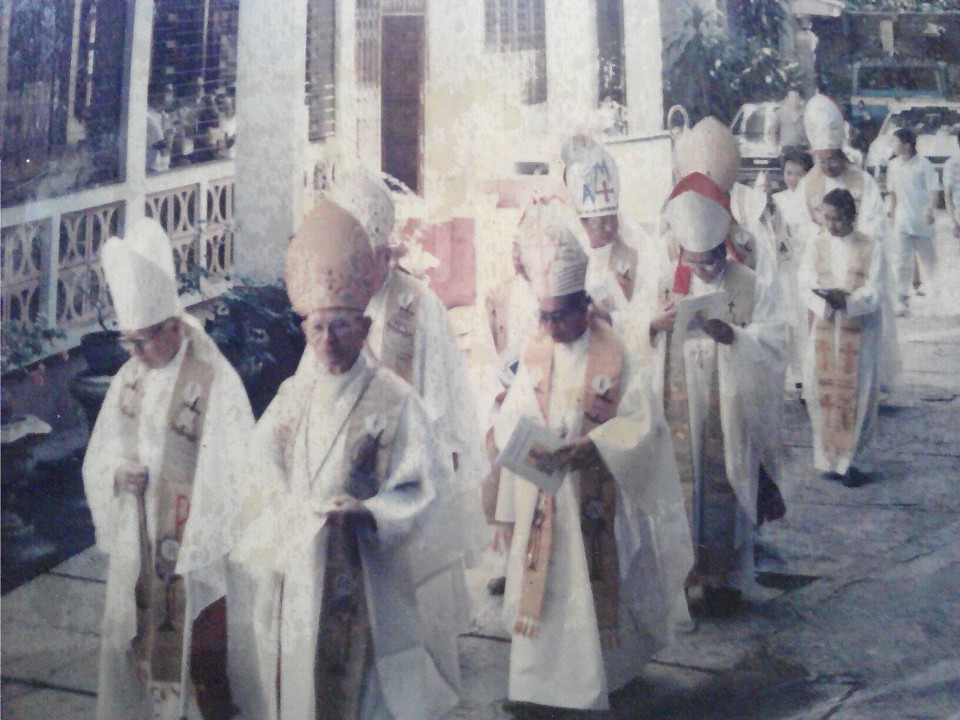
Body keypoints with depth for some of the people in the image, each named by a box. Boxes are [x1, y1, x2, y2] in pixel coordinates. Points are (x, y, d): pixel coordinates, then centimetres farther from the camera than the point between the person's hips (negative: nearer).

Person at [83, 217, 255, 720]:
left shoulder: (215, 381, -15)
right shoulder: (129, 379, 6)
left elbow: (234, 471, -16)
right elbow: (99, 455, 13)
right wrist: (117, 472, -9)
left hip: (195, 552, -6)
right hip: (137, 548, 6)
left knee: (200, 652, 2)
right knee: (134, 642, 14)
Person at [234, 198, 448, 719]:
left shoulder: (393, 400, -9)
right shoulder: (293, 396, 6)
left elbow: (419, 490, -11)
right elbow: (265, 481, 10)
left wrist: (367, 514, -25)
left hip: (361, 579, -4)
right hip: (294, 574, 5)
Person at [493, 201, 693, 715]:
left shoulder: (614, 355, -10)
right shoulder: (535, 353, 0)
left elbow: (642, 423, -13)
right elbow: (511, 418, -4)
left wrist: (590, 447, -27)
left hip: (597, 493, -2)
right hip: (544, 491, 3)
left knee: (597, 588, 7)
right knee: (541, 589, 5)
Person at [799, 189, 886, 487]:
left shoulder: (871, 248, -4)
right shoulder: (816, 246, 3)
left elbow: (874, 293, -9)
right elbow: (805, 286, -3)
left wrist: (846, 300, -27)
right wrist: (826, 302, -23)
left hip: (860, 332, -2)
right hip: (824, 329, 2)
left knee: (857, 394, 1)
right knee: (823, 391, 3)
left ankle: (852, 459, 11)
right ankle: (829, 457, 15)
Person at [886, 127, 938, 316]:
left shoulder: (924, 165, -9)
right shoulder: (893, 165, 5)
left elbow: (934, 190, -11)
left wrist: (930, 210, -26)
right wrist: (892, 213, 15)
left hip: (922, 220, -3)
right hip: (902, 221, 3)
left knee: (928, 259, 10)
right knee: (903, 261, -5)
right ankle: (902, 301, -6)